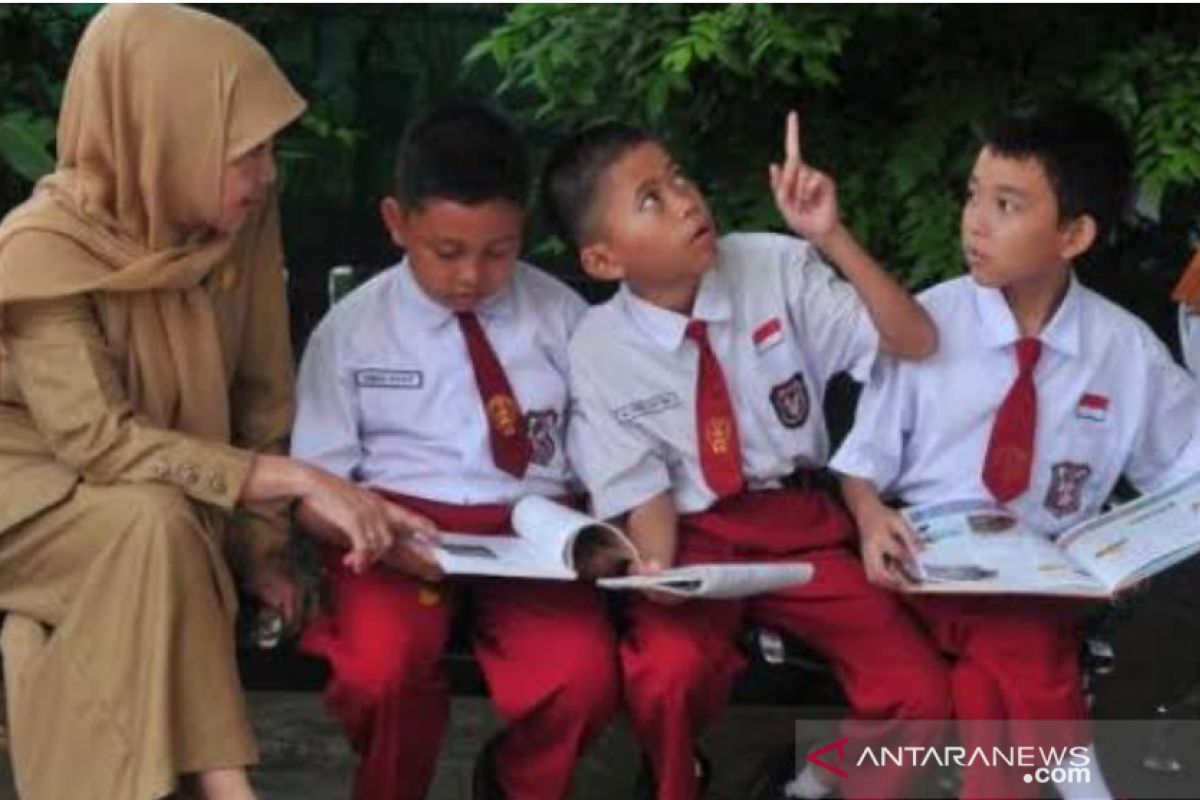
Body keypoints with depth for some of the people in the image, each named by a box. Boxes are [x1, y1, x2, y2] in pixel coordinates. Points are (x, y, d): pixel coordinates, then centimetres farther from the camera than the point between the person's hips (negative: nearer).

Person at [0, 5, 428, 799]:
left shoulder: (240, 221, -11)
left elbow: (261, 389, -1)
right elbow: (98, 441, -31)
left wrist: (265, 544, -8)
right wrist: (295, 480, -35)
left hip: (164, 500, 4)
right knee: (152, 522, -34)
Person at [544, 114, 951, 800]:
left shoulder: (776, 266, -7)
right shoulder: (600, 354, -9)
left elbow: (915, 341, -9)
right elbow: (647, 494, -4)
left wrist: (830, 237, -22)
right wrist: (656, 576, -26)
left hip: (800, 525, 2)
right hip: (694, 538, -2)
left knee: (920, 695, -19)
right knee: (669, 673, -34)